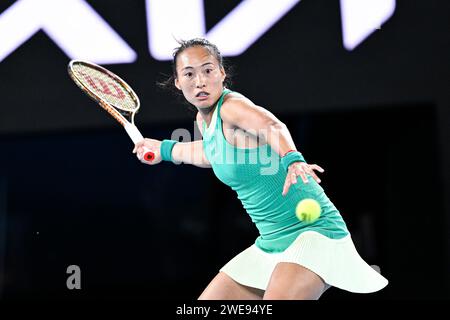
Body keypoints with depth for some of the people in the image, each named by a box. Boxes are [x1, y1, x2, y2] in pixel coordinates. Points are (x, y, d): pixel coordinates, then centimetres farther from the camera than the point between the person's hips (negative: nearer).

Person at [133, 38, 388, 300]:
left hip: (314, 230, -9)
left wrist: (292, 159, -60)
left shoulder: (231, 105, -17)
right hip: (270, 244, 9)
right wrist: (166, 149, 41)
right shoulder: (204, 118, 8)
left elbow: (273, 127, -40)